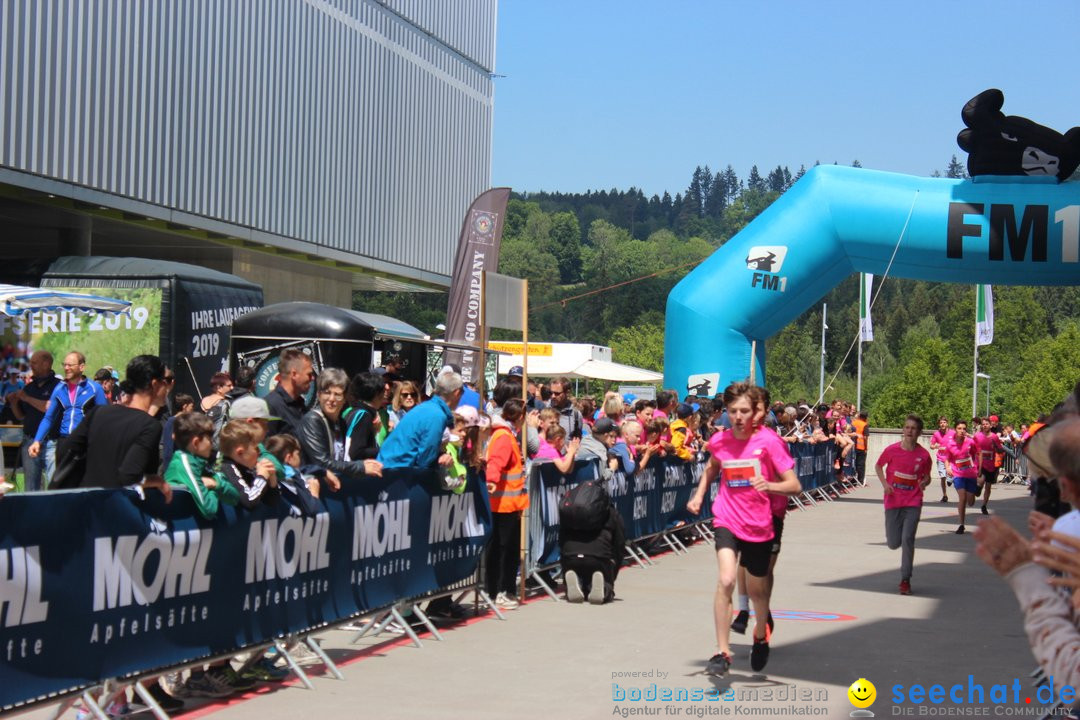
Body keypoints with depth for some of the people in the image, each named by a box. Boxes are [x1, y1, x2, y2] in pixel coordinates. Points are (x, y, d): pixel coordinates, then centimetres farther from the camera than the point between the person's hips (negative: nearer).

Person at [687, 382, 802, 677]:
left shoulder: (768, 441, -14)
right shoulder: (720, 441, -4)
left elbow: (794, 485, -17)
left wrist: (769, 485, -35)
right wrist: (699, 496, 8)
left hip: (759, 525, 0)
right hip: (727, 520, 1)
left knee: (756, 589, 15)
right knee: (726, 580, -22)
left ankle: (761, 636, 47)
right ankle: (722, 652, -16)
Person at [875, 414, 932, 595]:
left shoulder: (923, 455, -5)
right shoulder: (892, 450, -6)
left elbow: (927, 477, 9)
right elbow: (878, 466, 9)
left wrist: (924, 483, -15)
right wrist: (884, 484, -6)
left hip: (913, 502, -1)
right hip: (893, 501, 1)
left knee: (908, 539, -12)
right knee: (893, 543, 2)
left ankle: (905, 580, 0)